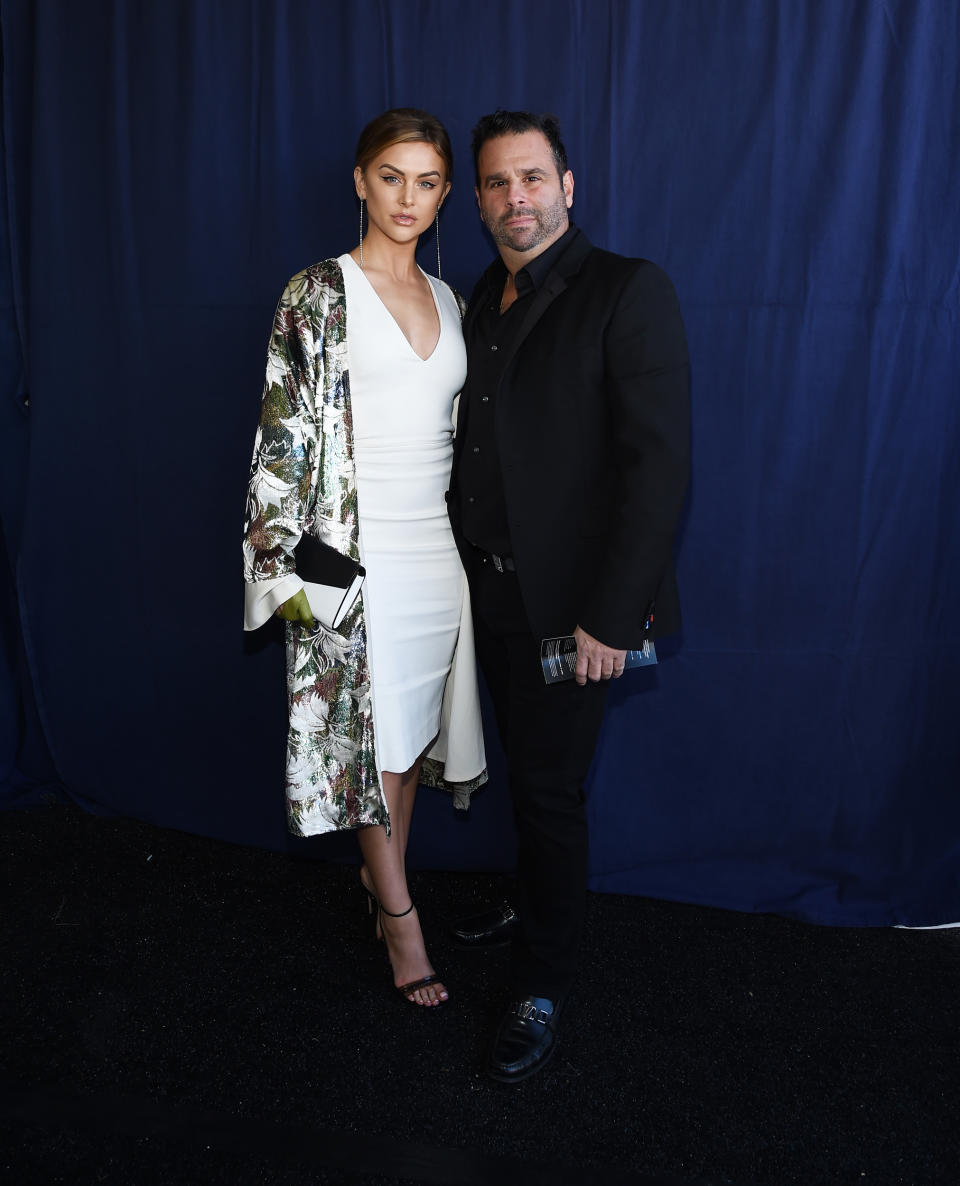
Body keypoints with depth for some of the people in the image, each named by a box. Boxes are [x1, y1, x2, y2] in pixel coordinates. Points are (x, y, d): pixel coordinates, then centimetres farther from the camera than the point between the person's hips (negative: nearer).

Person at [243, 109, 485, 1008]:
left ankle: (382, 867, 35)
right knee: (370, 727, 4)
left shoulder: (446, 300, 13)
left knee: (412, 724, 14)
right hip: (356, 549, -5)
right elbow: (284, 434, -8)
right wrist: (284, 565, -12)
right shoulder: (318, 293, -4)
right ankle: (399, 914, 19)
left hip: (437, 545, 6)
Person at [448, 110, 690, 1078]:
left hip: (567, 599, -6)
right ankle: (533, 906, 43)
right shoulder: (483, 299, 11)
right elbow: (479, 441, 13)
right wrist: (464, 561, 6)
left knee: (549, 787, 3)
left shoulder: (628, 291, -11)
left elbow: (660, 461, -17)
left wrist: (611, 615, -20)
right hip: (490, 586, 6)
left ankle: (542, 989, 21)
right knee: (524, 767, 19)